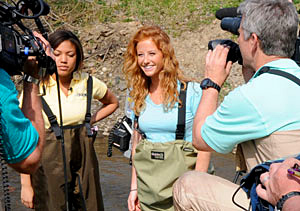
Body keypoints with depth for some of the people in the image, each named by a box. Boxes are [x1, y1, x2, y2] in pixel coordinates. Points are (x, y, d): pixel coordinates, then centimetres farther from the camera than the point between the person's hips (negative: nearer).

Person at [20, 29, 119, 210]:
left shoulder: (88, 83, 1)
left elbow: (113, 102, 22)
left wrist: (89, 122, 6)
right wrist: (26, 184, -11)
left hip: (84, 162, 3)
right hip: (49, 166, -3)